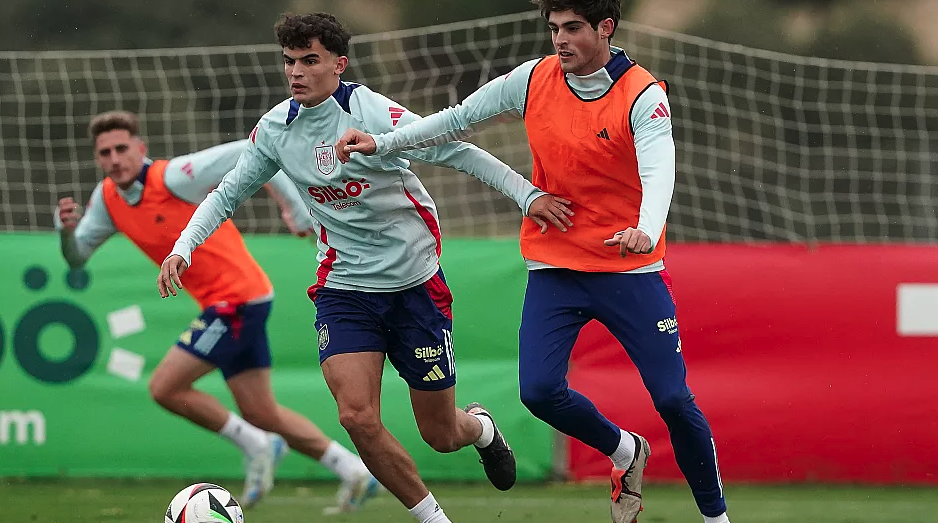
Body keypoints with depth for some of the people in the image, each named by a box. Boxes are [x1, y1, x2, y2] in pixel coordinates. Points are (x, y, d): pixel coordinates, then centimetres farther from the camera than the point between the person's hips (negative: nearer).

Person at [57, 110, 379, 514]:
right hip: (221, 303, 9)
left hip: (238, 296, -9)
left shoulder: (174, 177, -18)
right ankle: (355, 471, 21)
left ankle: (256, 445, 3)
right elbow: (77, 257, 11)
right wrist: (67, 228, -11)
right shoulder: (107, 199, 5)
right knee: (261, 415, 11)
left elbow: (252, 151, -17)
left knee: (165, 387, -12)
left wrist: (295, 207, -14)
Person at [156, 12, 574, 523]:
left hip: (415, 283, -3)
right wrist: (183, 248, -2)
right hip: (344, 286, 3)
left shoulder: (373, 114, -18)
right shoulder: (276, 128, -2)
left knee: (440, 434, 6)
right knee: (358, 417, -18)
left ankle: (482, 428, 45)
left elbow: (456, 152, -17)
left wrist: (527, 193, -23)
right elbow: (228, 193, 11)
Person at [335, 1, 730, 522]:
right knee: (540, 390, -13)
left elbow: (658, 171, -31)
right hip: (554, 267, 4)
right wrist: (381, 143, 3)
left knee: (673, 398, -8)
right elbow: (458, 121, 11)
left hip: (631, 268, -3)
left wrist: (646, 231, -51)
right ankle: (626, 451, 17)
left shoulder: (643, 95, -15)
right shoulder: (532, 80, -1)